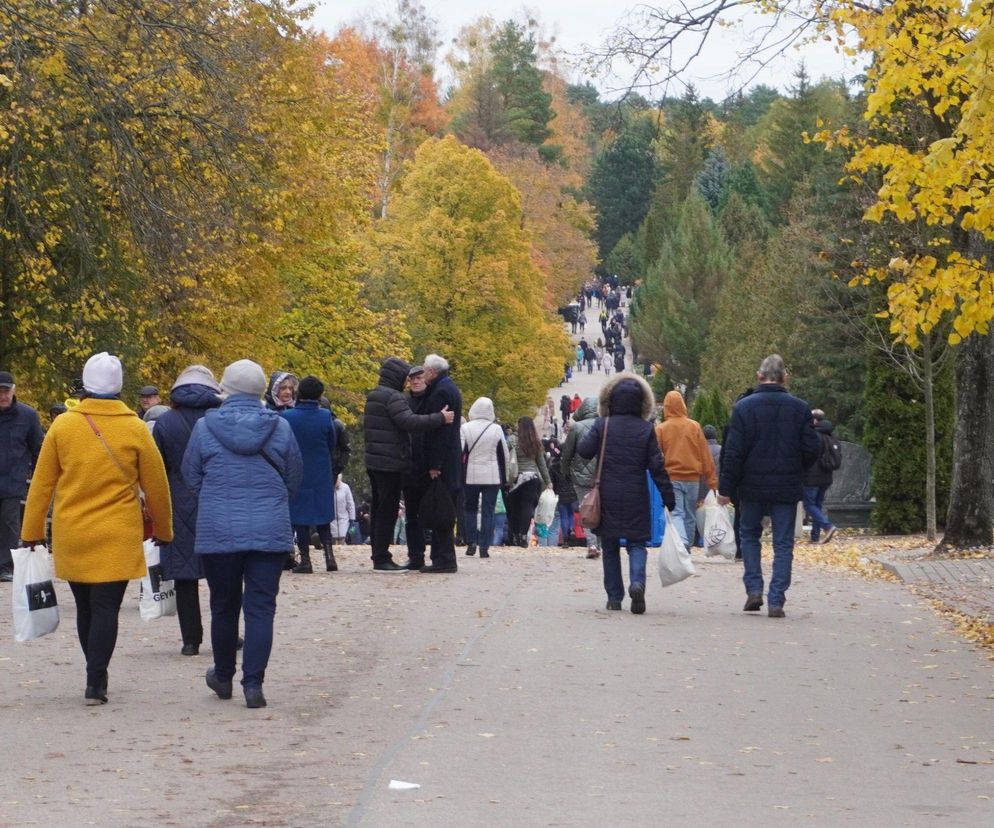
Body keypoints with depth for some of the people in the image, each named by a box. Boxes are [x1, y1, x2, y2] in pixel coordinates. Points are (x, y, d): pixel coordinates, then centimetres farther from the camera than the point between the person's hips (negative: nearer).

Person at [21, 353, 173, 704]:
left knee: (85, 608, 15)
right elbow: (156, 486, 3)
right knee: (106, 609, -2)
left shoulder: (62, 427, -1)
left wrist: (32, 532, 10)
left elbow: (41, 484, 2)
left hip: (70, 536, 2)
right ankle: (96, 683, -10)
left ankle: (97, 676, 24)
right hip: (118, 536, -2)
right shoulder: (135, 429, -4)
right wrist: (162, 530, 18)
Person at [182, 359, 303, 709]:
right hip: (270, 532, 0)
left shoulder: (205, 427, -3)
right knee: (260, 608, 0)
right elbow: (294, 479, 9)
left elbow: (191, 476, 8)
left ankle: (223, 677, 30)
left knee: (224, 607, 15)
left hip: (218, 531, 0)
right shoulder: (280, 428, -1)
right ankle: (253, 683, -8)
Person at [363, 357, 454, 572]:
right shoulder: (393, 397, -14)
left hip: (374, 461, 10)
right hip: (391, 463, -10)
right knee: (388, 511, -8)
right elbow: (409, 421, -27)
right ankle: (382, 559, -9)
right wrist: (440, 419, -24)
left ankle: (378, 555, 16)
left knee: (378, 509, 13)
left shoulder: (373, 396, 17)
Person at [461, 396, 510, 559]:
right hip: (492, 476, 0)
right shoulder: (496, 429, -1)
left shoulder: (465, 428, -4)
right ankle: (484, 547, -3)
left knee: (470, 509, 14)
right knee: (488, 511, 2)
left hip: (471, 475, 0)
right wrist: (505, 477, 15)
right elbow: (505, 454, 5)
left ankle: (471, 543, 5)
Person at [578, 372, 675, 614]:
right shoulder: (646, 429, -2)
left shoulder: (602, 426, -4)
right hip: (636, 499, 0)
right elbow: (657, 466, -3)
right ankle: (637, 582, -21)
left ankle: (614, 596, 12)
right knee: (637, 543, 6)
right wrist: (668, 499, 1)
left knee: (610, 548, 12)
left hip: (607, 497, 0)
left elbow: (583, 451, -9)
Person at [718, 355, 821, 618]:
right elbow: (812, 449, -1)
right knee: (783, 543, 5)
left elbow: (733, 452, -8)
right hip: (787, 488, 0)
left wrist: (726, 488, -2)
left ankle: (754, 589, 7)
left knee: (749, 534, 19)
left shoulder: (744, 407, -7)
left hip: (752, 487, 0)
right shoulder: (799, 408, -2)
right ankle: (776, 600, -1)